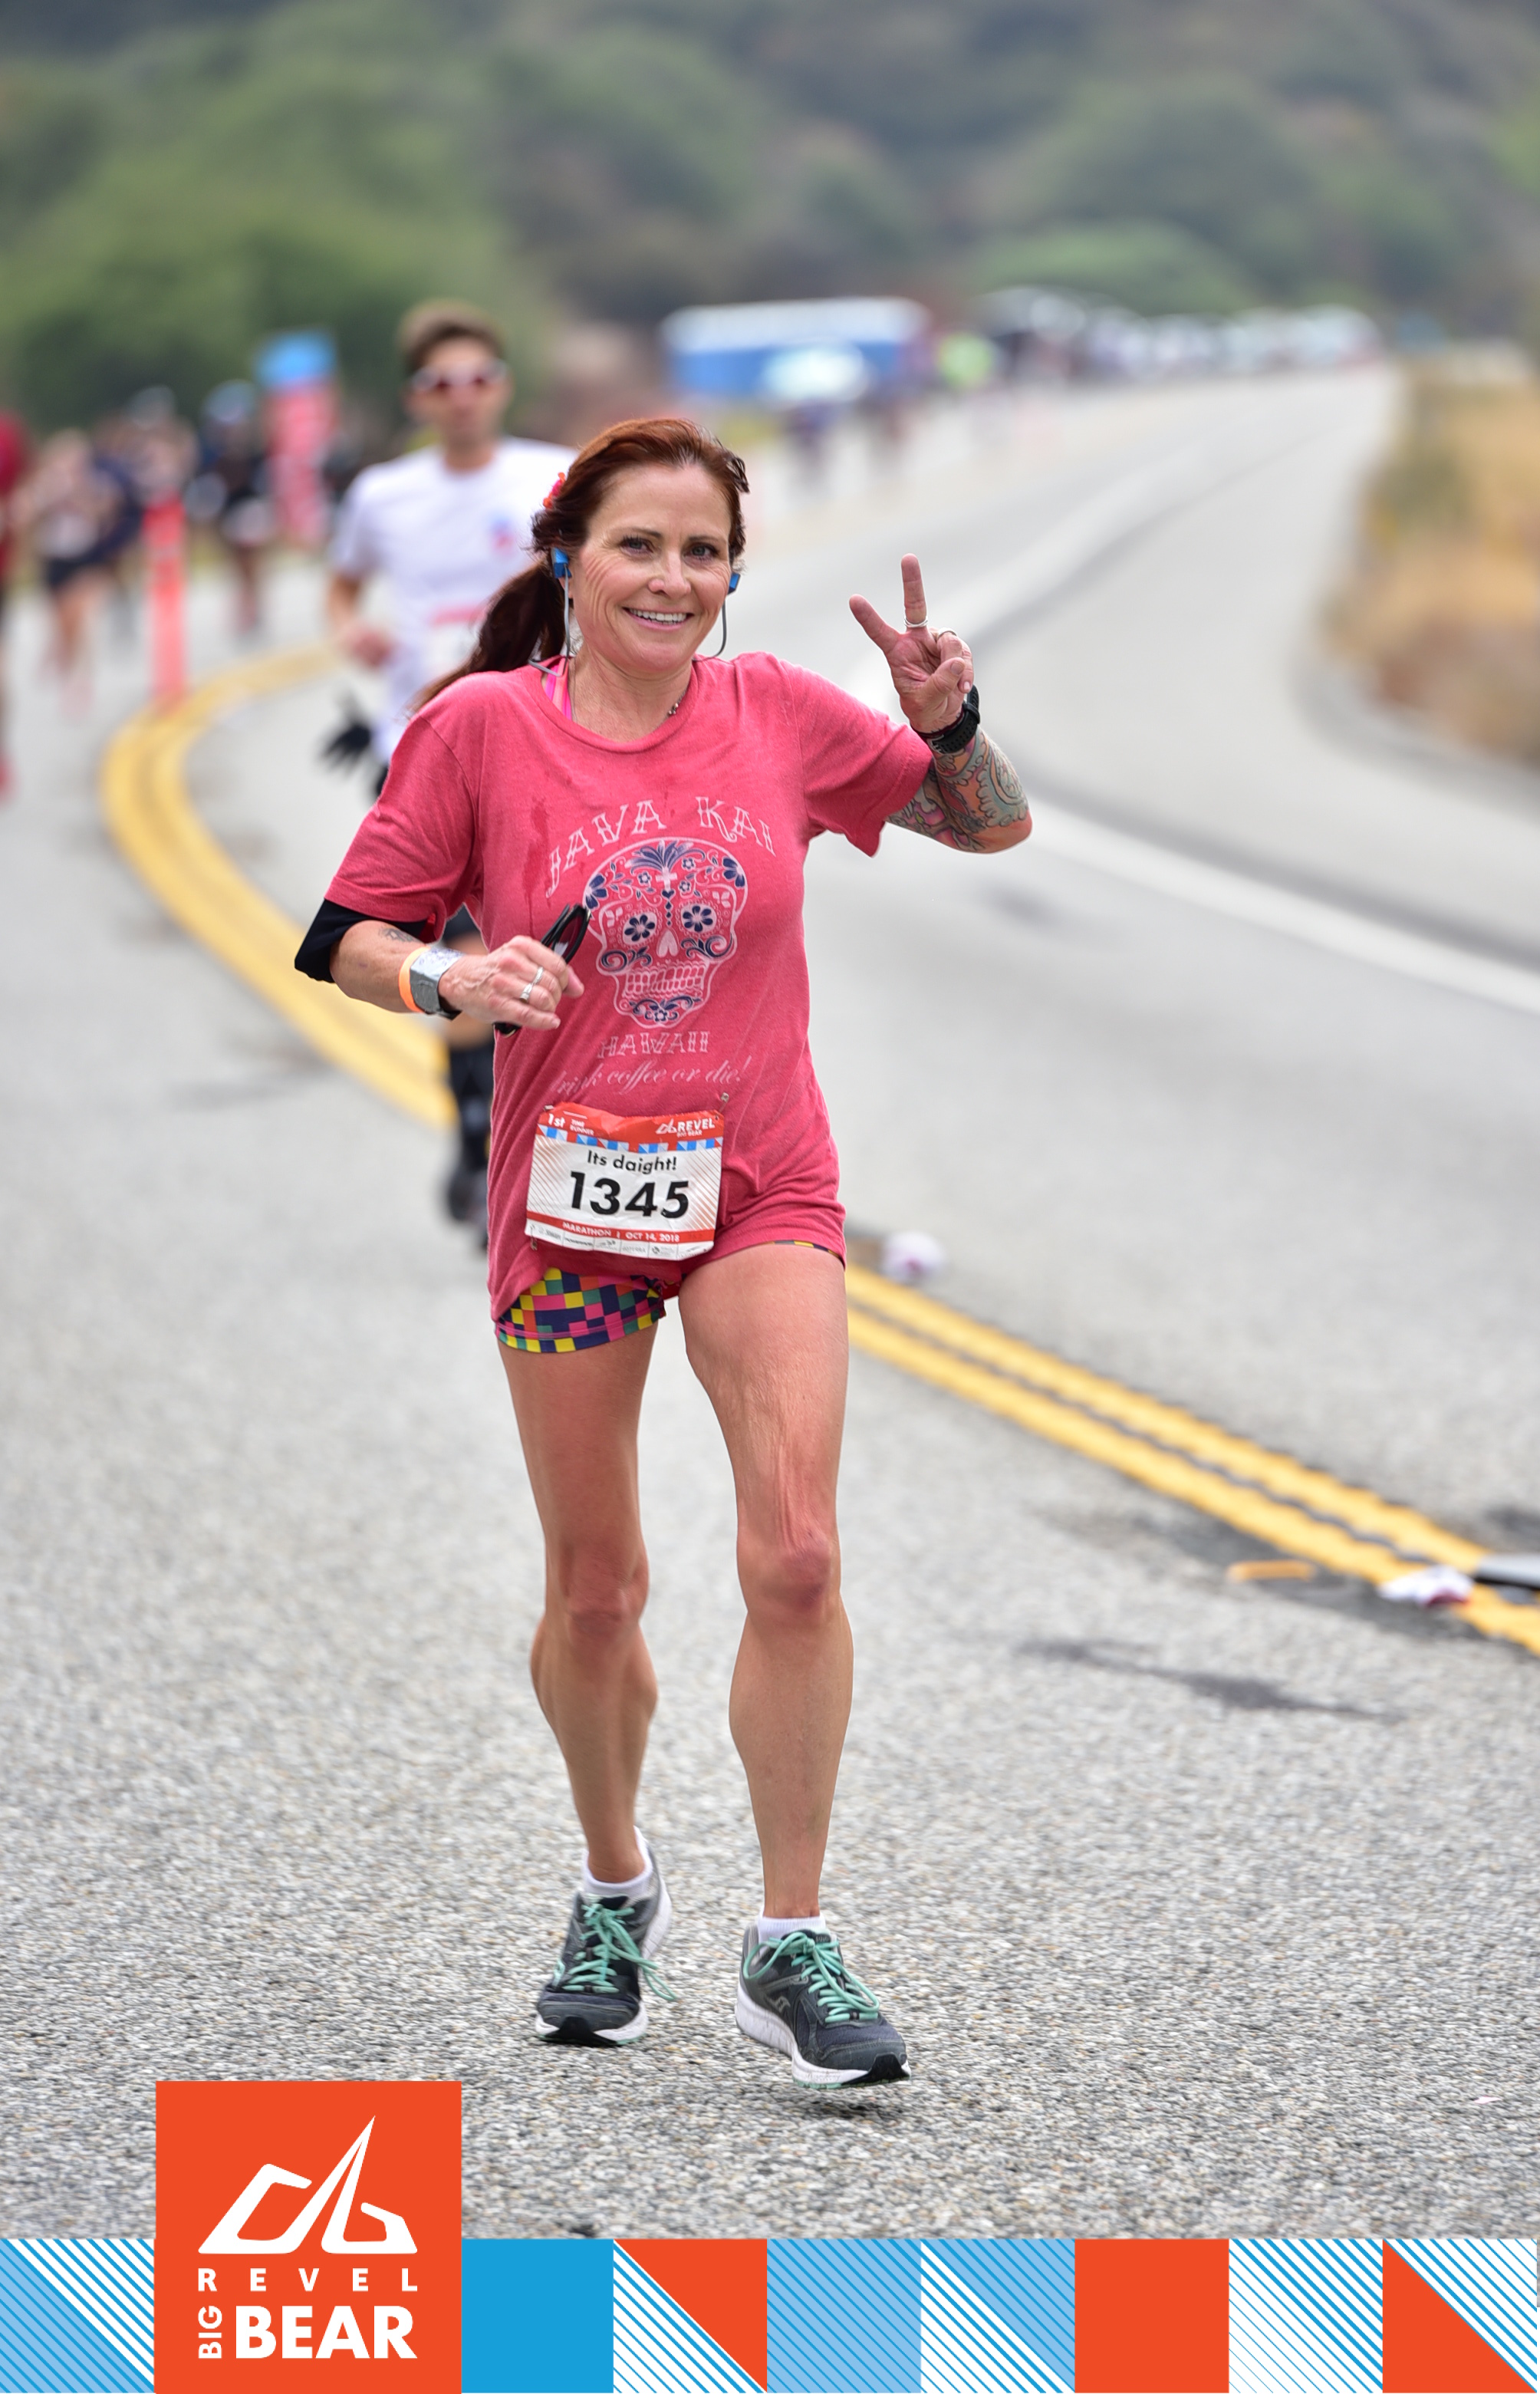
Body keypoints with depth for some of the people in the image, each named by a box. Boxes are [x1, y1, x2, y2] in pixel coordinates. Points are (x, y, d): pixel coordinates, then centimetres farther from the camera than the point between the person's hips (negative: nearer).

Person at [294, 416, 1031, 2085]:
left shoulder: (780, 716, 0)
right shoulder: (481, 728, -5)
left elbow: (994, 827, 11)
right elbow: (349, 941, 1)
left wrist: (949, 721, -9)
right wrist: (453, 977, -20)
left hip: (759, 1188, 0)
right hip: (567, 1195, 0)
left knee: (796, 1558, -15)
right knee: (595, 1592, 7)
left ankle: (791, 1949, -6)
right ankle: (617, 1891, 32)